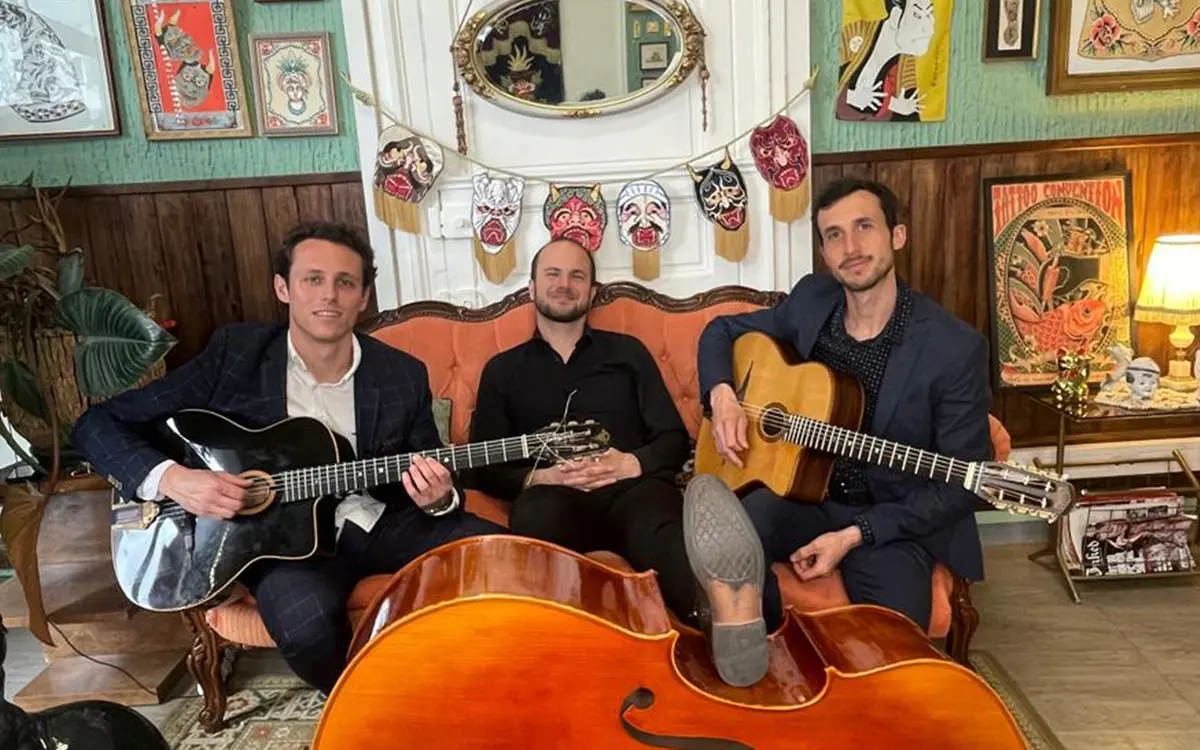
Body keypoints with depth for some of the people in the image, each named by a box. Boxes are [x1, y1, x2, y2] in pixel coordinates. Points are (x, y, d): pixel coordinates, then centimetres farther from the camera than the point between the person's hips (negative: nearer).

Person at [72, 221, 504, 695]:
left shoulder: (403, 375, -2)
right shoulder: (234, 354, -7)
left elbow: (438, 488, 6)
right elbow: (99, 423, -3)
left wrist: (437, 499, -19)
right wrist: (170, 478, -22)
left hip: (381, 521, 3)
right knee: (307, 621, -35)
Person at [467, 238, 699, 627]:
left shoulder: (627, 351, 21)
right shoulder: (502, 369, 21)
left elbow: (675, 440, 14)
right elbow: (486, 469, 13)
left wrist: (632, 463, -9)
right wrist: (538, 477, -9)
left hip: (632, 487, 0)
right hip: (553, 498, 0)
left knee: (661, 534, -38)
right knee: (537, 512, -39)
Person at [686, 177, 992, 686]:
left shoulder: (955, 348, -13)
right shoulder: (811, 301, 1)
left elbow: (961, 482, -9)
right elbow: (723, 330, 15)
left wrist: (855, 534, -19)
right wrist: (721, 396, -7)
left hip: (896, 520, -2)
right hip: (802, 491, 2)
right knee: (721, 531, -32)